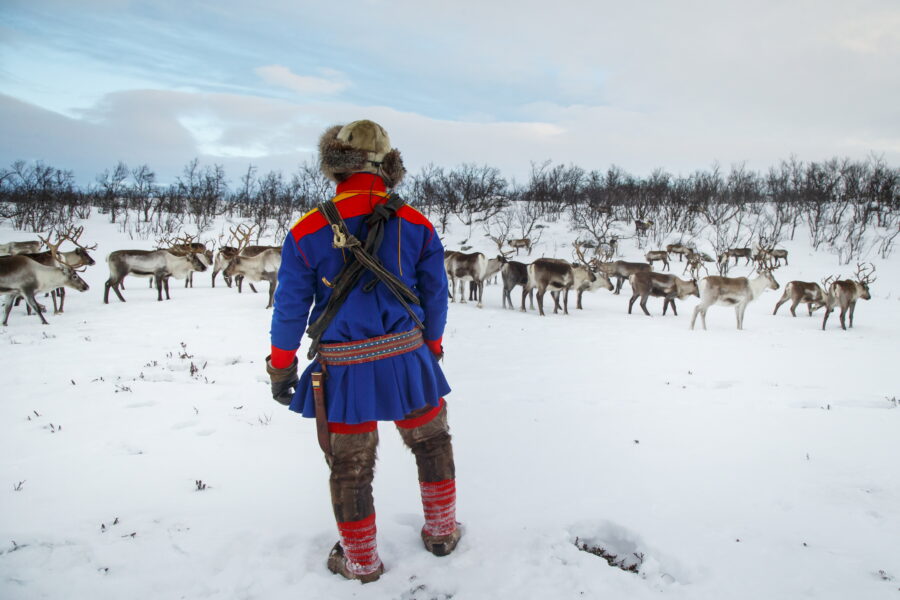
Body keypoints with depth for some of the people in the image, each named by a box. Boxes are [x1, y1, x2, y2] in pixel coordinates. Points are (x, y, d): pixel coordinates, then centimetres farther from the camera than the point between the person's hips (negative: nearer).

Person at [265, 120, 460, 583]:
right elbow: (435, 300, 4)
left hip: (344, 375, -1)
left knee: (350, 466, 15)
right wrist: (431, 350, 19)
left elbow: (290, 309, -4)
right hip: (407, 362, 2)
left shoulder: (307, 232, -9)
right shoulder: (417, 226, -3)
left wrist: (281, 371, 9)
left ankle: (361, 563, 33)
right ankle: (441, 533, 40)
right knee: (432, 444, 24)